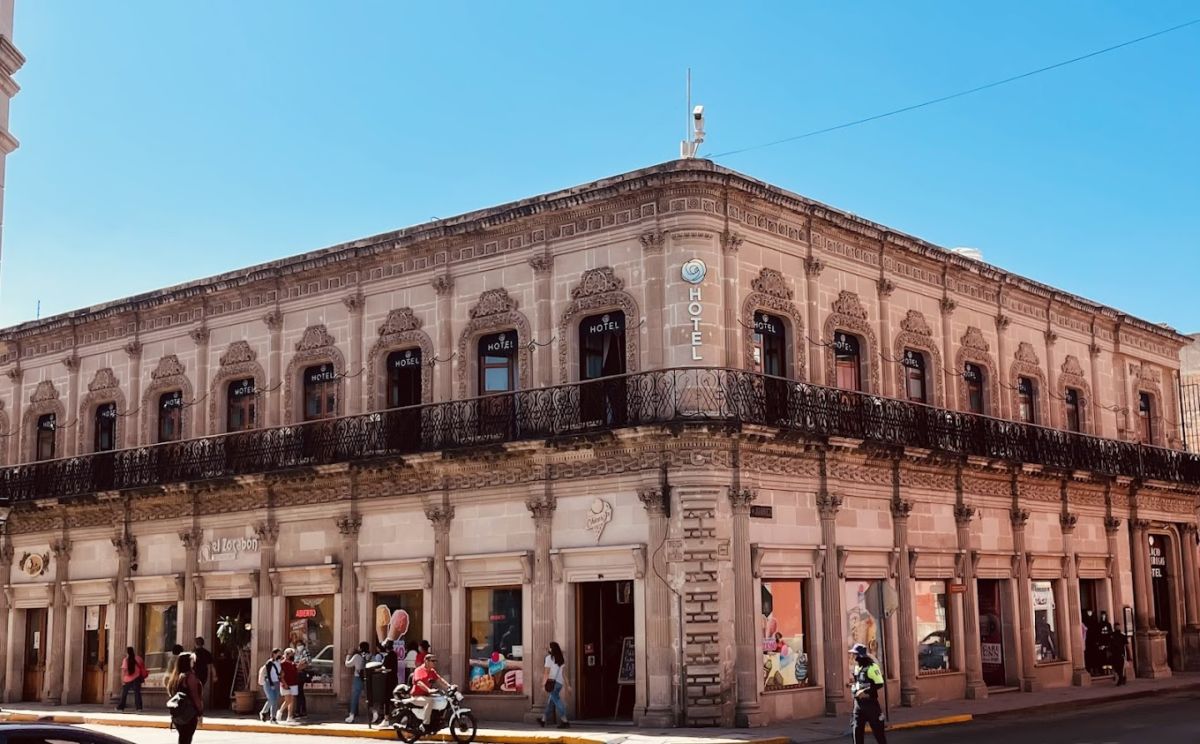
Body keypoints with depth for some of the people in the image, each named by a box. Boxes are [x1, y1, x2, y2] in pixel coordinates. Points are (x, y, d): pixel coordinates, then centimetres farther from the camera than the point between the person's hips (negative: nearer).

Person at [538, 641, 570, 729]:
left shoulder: (549, 657, -6)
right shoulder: (562, 658, 11)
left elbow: (546, 672, -8)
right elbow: (564, 672, 12)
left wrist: (544, 684, -6)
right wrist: (566, 684, 13)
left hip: (552, 682, -7)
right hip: (560, 682, 7)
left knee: (557, 701, -9)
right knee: (550, 701, 16)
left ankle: (565, 721, -18)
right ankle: (543, 720, 26)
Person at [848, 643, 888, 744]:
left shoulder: (871, 667, -14)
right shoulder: (856, 667, 11)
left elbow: (879, 684, -18)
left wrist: (866, 692, -22)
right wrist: (853, 686, 2)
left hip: (870, 702, -7)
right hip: (858, 703, 7)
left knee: (877, 729, 2)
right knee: (857, 729, 4)